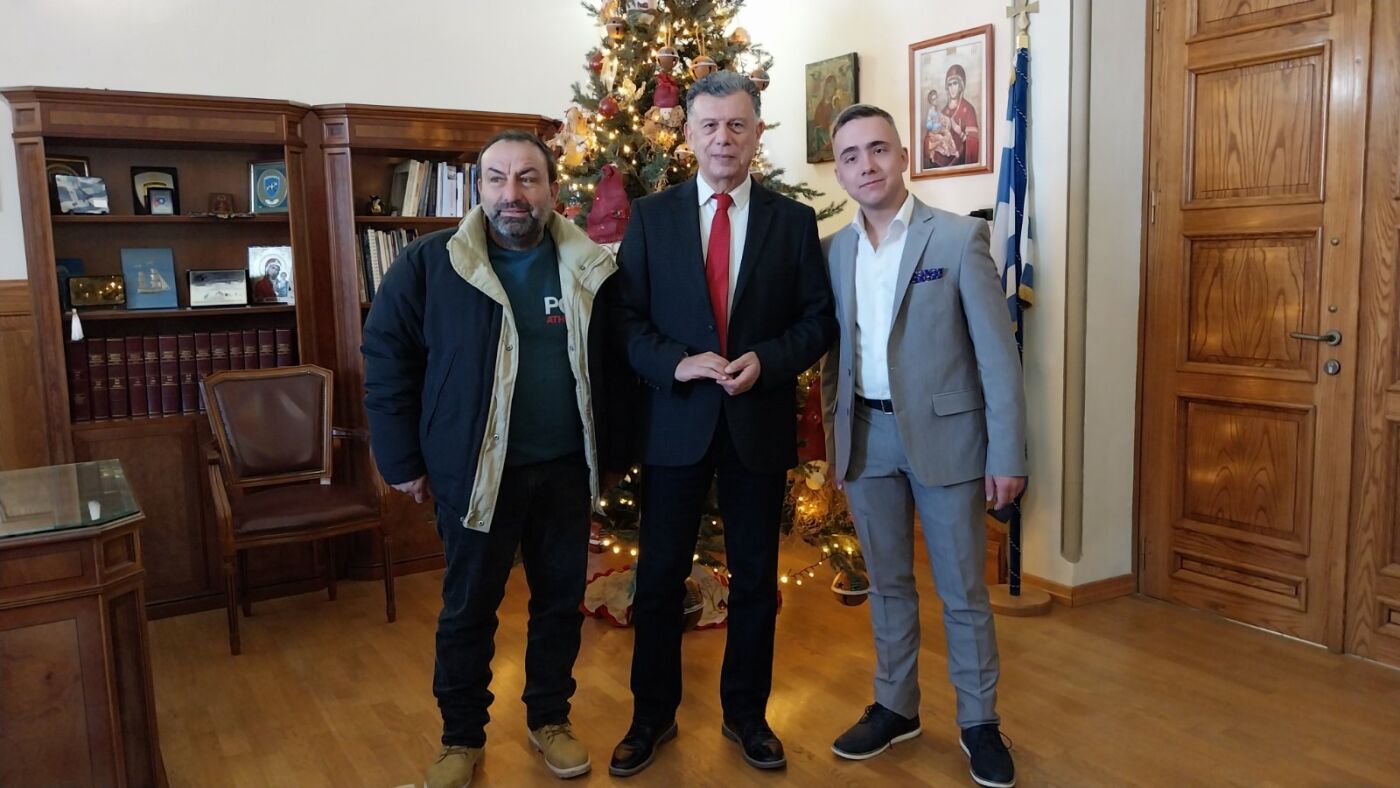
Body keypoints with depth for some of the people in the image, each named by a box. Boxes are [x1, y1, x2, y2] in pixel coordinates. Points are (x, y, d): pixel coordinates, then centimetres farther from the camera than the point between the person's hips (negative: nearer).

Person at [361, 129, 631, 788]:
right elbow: (386, 361, -4)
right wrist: (403, 461, -4)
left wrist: (612, 450, 7)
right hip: (474, 472, -2)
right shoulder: (429, 264, -8)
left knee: (561, 600, 14)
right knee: (468, 609, 11)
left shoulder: (590, 268, 0)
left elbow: (614, 366, 7)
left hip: (566, 469, 3)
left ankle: (550, 719, 36)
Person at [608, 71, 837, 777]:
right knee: (660, 575, 9)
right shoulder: (650, 216, 2)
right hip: (674, 420, 0)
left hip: (759, 421, 1)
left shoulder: (793, 221, 3)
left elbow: (818, 320, 1)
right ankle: (652, 715, 29)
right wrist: (677, 363, -17)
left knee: (755, 576, 12)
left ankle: (746, 712, 32)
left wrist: (766, 360, -16)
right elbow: (626, 318, -1)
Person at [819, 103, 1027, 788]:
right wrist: (835, 436, 9)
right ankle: (894, 707, 32)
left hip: (944, 432, -3)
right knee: (887, 583, 16)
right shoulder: (832, 251, 5)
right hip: (867, 436, 4)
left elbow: (998, 351, -9)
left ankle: (979, 721, 25)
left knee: (962, 590, 8)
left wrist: (1007, 455, -12)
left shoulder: (960, 237, -8)